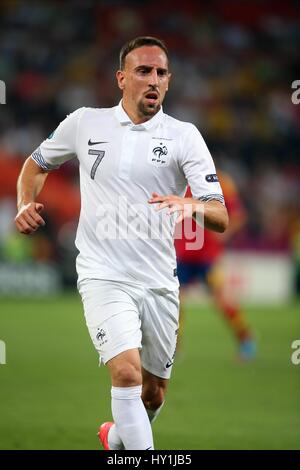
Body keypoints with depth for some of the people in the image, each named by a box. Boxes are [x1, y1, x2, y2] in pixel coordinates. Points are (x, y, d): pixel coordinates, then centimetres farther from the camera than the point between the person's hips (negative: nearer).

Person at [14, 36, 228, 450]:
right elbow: (37, 164, 21)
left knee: (154, 394, 13)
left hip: (159, 283, 2)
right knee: (127, 371, -25)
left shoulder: (184, 136, -3)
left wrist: (194, 206, -33)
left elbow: (221, 218, -11)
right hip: (103, 277, -2)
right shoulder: (85, 123, 2)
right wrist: (26, 205, 1)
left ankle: (117, 437, 44)